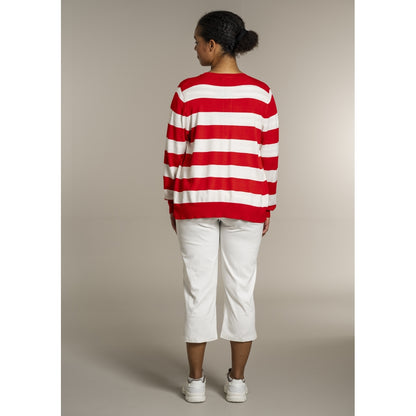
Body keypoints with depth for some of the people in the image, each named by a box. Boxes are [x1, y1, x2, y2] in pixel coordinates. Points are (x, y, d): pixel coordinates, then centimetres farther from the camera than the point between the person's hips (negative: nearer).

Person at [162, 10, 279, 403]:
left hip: (196, 202, -1)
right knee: (241, 289, 10)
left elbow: (174, 153, -5)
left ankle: (196, 381, 13)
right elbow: (270, 157, -2)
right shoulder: (261, 94, -4)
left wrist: (172, 202, 7)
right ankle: (237, 380, 16)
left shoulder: (188, 91, -9)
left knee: (198, 289, 7)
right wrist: (267, 207, 8)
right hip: (245, 204, 1)